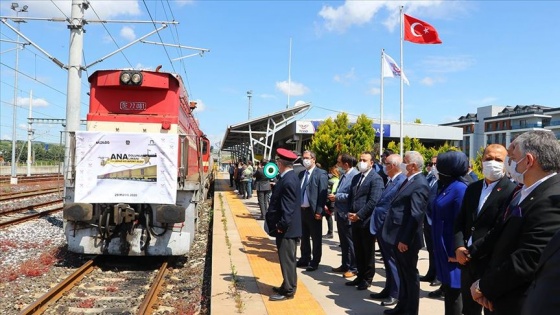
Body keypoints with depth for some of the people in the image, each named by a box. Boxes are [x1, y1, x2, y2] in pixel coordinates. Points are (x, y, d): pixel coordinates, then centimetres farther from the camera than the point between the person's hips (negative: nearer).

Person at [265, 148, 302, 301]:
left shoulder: (288, 181, -22)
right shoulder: (288, 177, 10)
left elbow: (288, 208, -24)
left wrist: (281, 226, -21)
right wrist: (280, 225, 18)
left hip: (286, 228, -10)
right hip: (285, 226, 10)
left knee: (287, 259, 0)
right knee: (286, 259, 18)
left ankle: (288, 291, 10)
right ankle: (287, 286, 30)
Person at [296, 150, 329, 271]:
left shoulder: (321, 174, -9)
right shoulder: (301, 174, 12)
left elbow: (323, 194, -14)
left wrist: (319, 211, -19)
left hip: (313, 211, -7)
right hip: (301, 210, 7)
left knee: (316, 238, 4)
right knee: (304, 237, 16)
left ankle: (315, 262, 13)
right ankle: (305, 259, 29)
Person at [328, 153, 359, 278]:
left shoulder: (355, 175, -19)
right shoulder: (344, 175, 13)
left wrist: (337, 197, -17)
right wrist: (334, 195, 3)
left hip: (347, 215, -9)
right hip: (340, 214, 10)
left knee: (350, 242, 2)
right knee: (343, 242, 17)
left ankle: (353, 268, 13)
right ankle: (345, 265, 28)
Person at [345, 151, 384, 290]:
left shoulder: (376, 179, -10)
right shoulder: (356, 178, 16)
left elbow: (373, 201, -19)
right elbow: (351, 197, 18)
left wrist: (359, 215, -18)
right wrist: (350, 213, 2)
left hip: (367, 221, -7)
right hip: (355, 220, 7)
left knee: (368, 251, 5)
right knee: (358, 251, 15)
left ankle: (367, 279, 17)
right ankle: (360, 276, 27)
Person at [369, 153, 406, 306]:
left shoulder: (402, 181, -17)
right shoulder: (390, 180, 14)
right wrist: (378, 225, 13)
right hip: (382, 227, 9)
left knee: (392, 261, 2)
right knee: (388, 261, 17)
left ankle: (396, 294, 13)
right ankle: (388, 290, 28)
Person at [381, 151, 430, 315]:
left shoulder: (420, 185, -18)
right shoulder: (409, 180, 13)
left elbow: (415, 216, -23)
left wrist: (405, 240, -23)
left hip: (406, 239, -10)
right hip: (398, 236, 10)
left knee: (410, 276, 5)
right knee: (402, 275, 20)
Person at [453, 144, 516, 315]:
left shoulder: (512, 191, -12)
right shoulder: (472, 188, 11)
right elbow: (460, 221, 10)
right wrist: (459, 247, -5)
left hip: (492, 263, -6)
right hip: (468, 261, 6)